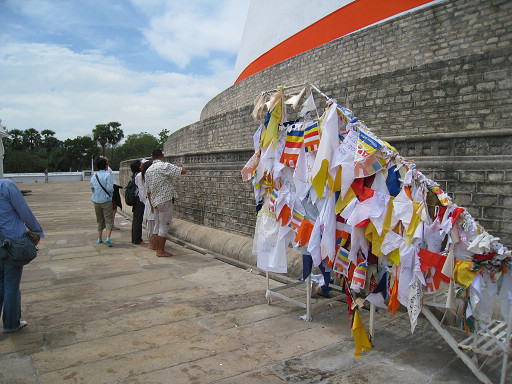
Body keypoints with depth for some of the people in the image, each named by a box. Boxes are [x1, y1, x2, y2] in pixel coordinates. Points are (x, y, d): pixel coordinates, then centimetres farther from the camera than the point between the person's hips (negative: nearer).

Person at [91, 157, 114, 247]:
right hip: (106, 200, -6)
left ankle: (99, 238, 23)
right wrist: (113, 190, 2)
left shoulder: (93, 177, 7)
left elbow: (92, 189, 14)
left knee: (100, 220, 17)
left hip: (96, 201, 6)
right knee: (109, 220, -4)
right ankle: (108, 238, -20)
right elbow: (110, 188, -19)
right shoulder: (108, 175, -12)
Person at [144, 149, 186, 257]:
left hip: (155, 201, 8)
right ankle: (161, 251, 3)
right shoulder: (165, 166, -11)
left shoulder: (148, 170, 12)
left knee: (157, 227, 13)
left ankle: (158, 250, 19)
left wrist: (151, 204, 25)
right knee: (164, 226, -1)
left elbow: (148, 190, 17)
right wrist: (179, 165, 9)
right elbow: (183, 171, -14)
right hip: (165, 200, -8)